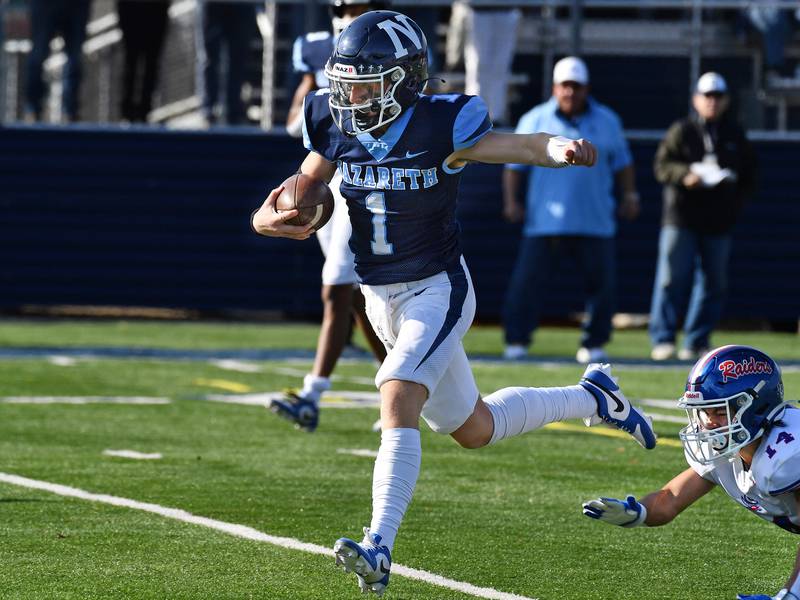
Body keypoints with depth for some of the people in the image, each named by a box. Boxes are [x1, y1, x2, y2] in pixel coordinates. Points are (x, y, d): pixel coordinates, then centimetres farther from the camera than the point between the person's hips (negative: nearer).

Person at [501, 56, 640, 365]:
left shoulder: (607, 121, 11)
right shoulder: (535, 120, 5)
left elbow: (622, 163, 20)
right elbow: (515, 164, 7)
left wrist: (629, 195, 8)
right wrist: (511, 200, -3)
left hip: (595, 221, 2)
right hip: (544, 221, -2)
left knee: (602, 282, -1)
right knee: (528, 281, -7)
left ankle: (593, 345, 10)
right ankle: (516, 342, -1)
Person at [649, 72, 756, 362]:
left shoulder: (735, 135, 12)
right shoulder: (681, 131, 2)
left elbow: (749, 174, 17)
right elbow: (662, 166, -3)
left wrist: (737, 202, 1)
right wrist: (685, 175, -22)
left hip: (719, 221, 4)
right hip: (681, 217, -4)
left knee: (714, 283, 4)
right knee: (671, 278, -7)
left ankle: (697, 341, 11)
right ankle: (662, 339, -5)